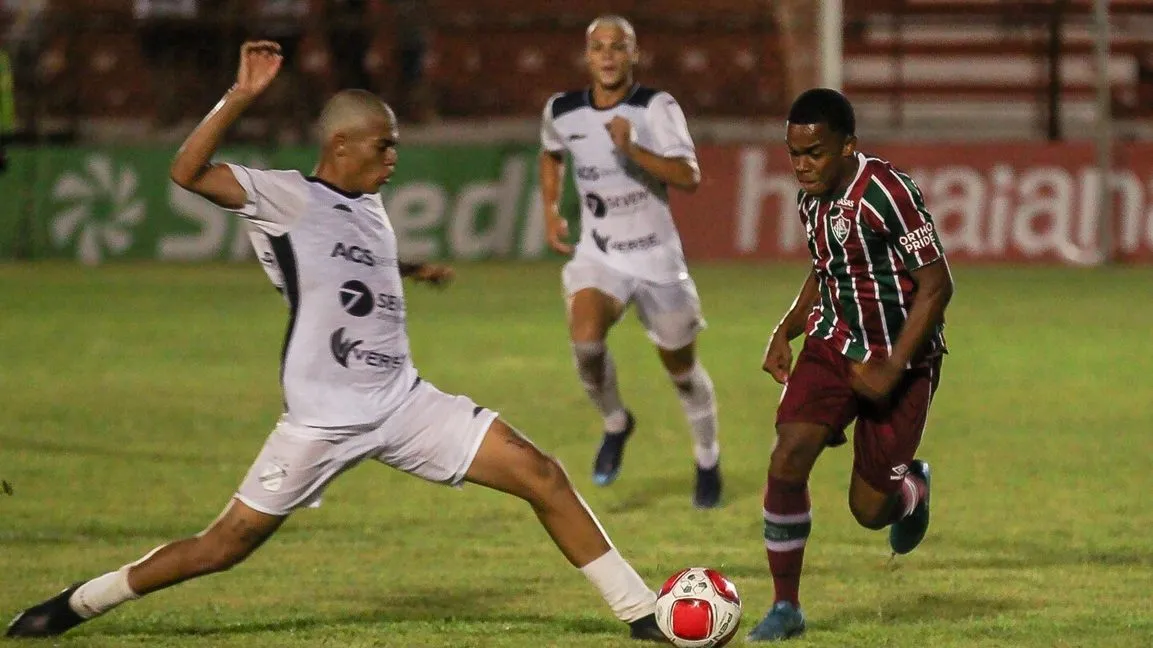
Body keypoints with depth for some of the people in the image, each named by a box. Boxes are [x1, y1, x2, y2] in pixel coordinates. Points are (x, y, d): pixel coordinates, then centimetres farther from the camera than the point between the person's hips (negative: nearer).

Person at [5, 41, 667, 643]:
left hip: (406, 404, 6)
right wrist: (241, 96, -29)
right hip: (323, 420, -6)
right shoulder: (290, 197, -8)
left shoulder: (368, 205, 14)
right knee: (226, 544, -1)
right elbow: (188, 171, -22)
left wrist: (411, 270, 47)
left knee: (542, 475, -5)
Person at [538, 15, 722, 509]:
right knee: (585, 338, -27)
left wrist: (632, 149, -37)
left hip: (657, 259, -2)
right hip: (598, 255, 2)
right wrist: (551, 212, 9)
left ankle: (708, 460, 37)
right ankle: (615, 423, 2)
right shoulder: (562, 112, -3)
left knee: (681, 367, 11)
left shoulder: (656, 108, -15)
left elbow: (688, 178, -26)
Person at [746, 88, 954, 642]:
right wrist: (786, 331, 5)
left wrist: (892, 369, -23)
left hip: (900, 356, -6)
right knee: (788, 459, -17)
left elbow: (936, 284, -19)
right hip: (832, 346, 6)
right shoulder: (812, 199, 2)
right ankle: (785, 607, -6)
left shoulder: (887, 193, -22)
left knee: (870, 510, 1)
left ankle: (912, 488, 40)